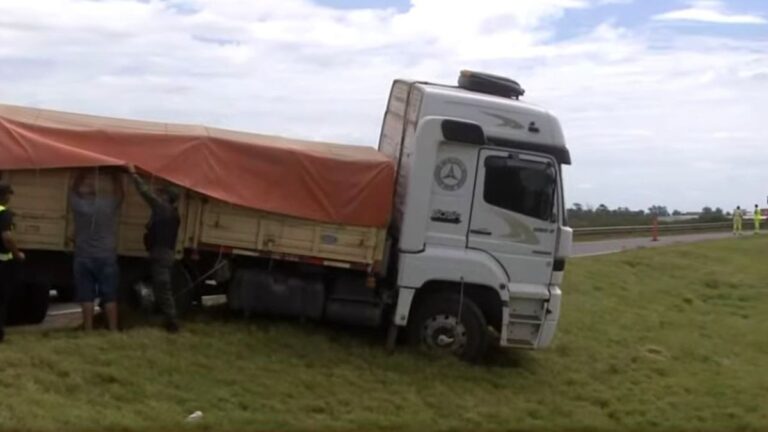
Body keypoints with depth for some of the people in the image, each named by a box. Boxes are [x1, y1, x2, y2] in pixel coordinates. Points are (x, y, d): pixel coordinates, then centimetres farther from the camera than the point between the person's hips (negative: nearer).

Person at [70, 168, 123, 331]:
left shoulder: (78, 203, -6)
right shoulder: (110, 202, -9)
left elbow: (74, 190, 14)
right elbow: (119, 191, 12)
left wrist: (83, 171, 16)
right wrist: (113, 172, 18)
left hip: (83, 257, 1)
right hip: (107, 257, -1)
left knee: (86, 297, 4)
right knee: (110, 297, 3)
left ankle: (88, 331, 3)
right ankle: (113, 330, 3)